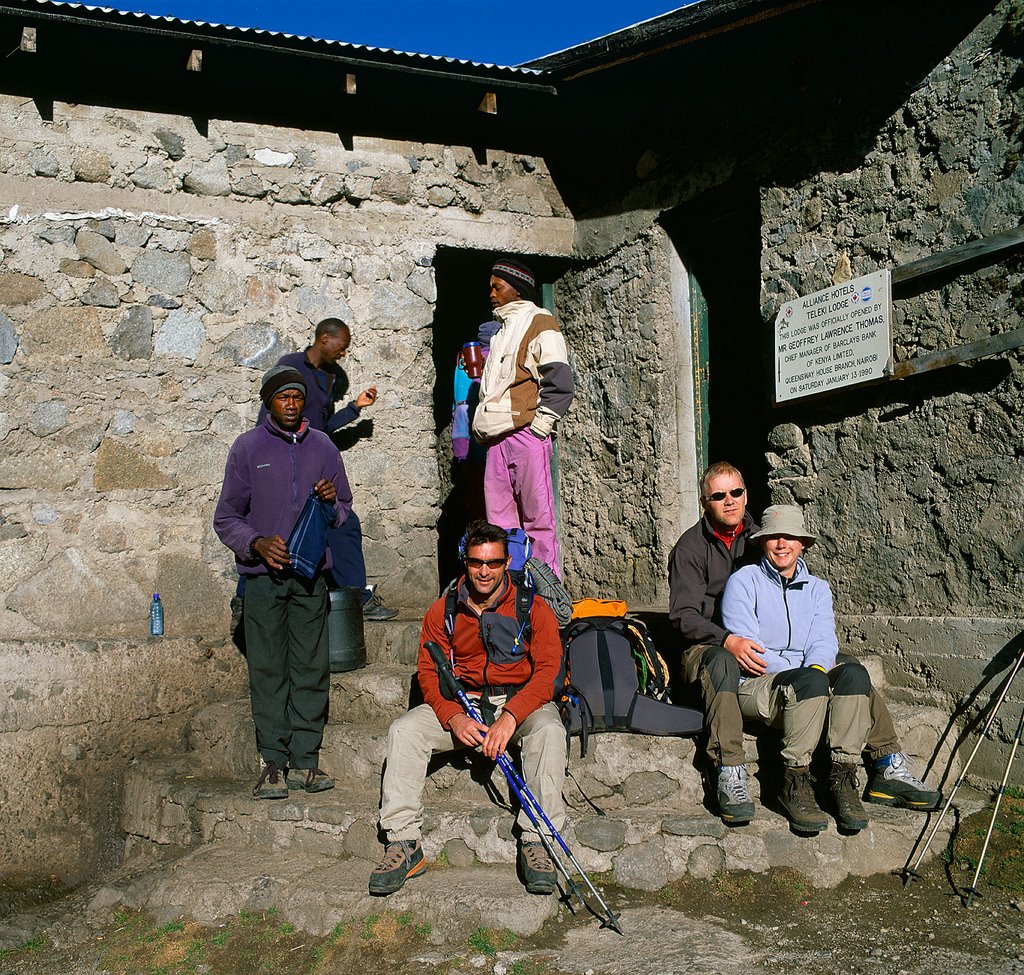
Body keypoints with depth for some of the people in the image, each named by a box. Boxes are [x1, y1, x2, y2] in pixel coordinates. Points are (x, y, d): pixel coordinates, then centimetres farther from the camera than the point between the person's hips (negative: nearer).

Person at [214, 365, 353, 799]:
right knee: (267, 670, -1)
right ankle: (273, 761, 5)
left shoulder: (321, 446, 11)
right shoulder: (248, 447, 4)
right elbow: (226, 518, 4)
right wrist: (258, 543, -14)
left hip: (311, 573, 2)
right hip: (263, 576, -2)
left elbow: (344, 510, 18)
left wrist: (331, 502, -6)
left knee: (311, 668, 1)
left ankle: (306, 756, 8)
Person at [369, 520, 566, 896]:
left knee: (548, 729, -35)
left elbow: (548, 670, -13)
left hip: (521, 700, -2)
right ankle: (403, 843, -20)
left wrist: (510, 716, -29)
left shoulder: (532, 608, -4)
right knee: (404, 729, -21)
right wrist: (454, 718, -19)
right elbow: (429, 672, 1)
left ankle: (536, 843, -31)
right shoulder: (443, 611, 4)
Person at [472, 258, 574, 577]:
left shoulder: (539, 323, -1)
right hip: (497, 440, 8)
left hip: (527, 435, -8)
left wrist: (539, 425, -13)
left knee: (537, 518, -6)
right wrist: (481, 425, 18)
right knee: (499, 521, 7)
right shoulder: (500, 331, 25)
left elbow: (560, 382, -10)